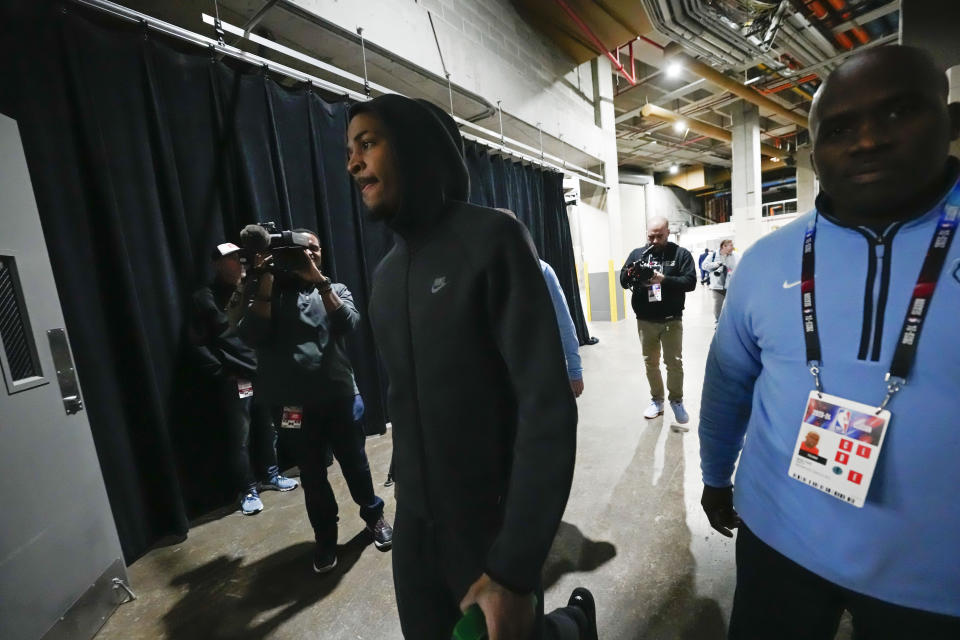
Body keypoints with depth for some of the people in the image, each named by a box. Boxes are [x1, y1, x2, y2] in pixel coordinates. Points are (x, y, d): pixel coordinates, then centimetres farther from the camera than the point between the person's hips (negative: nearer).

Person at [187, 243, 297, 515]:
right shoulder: (204, 298, -3)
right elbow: (199, 346, -6)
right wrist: (223, 374, -9)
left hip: (262, 374, 4)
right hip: (234, 381, -4)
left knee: (268, 430, 14)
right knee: (240, 439, 5)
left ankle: (270, 475, 33)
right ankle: (248, 490, 21)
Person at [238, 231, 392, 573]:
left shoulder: (336, 289, 9)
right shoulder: (272, 291, 8)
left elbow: (347, 323, -12)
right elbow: (254, 336, -9)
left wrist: (319, 281, -19)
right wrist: (265, 281, -12)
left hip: (337, 393, 0)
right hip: (294, 400, 0)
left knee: (354, 462, 13)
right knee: (311, 473, 12)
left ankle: (374, 515, 38)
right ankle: (325, 538, 34)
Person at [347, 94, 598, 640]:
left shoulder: (492, 239, -17)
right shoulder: (386, 273, 6)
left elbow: (549, 406, -23)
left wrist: (514, 569, -23)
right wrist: (406, 484, 16)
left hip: (493, 522, -6)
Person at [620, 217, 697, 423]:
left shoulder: (681, 254, -1)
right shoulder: (637, 254, 6)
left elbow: (690, 282, -10)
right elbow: (623, 281, 1)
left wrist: (664, 279, -24)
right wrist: (630, 274, -22)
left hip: (671, 320, -2)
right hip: (645, 321, 2)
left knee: (674, 362, 5)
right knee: (650, 362, 11)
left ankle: (676, 401, 23)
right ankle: (656, 400, 25)